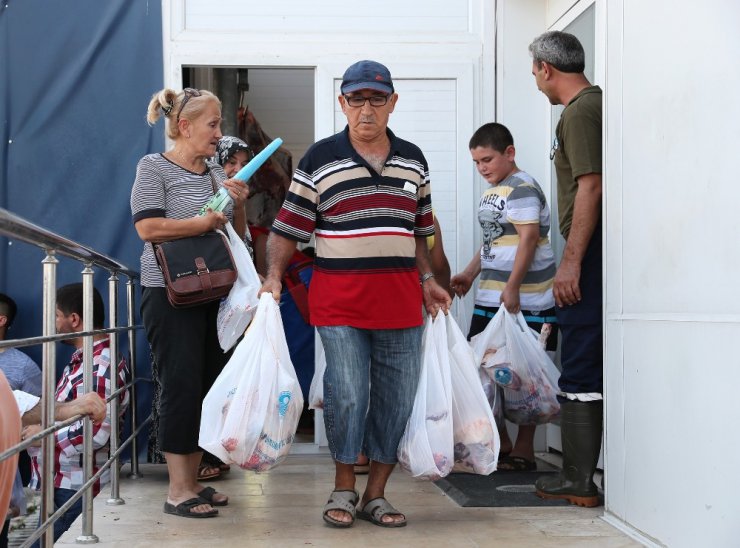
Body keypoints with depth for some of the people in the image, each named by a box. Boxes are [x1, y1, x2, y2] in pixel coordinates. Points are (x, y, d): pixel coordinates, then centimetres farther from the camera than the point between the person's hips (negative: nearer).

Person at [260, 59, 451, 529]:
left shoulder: (413, 160, 12)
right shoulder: (320, 159, 0)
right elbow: (289, 228, 0)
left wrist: (428, 280, 11)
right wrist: (274, 276, -12)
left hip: (400, 301, 4)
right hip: (339, 300, -4)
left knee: (397, 399, 5)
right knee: (347, 394, -7)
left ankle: (376, 495, 18)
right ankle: (343, 489, 14)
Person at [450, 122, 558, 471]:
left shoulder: (522, 188, -11)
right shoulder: (491, 193, 19)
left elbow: (529, 239, -19)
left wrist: (512, 288, -23)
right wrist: (470, 274, 18)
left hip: (524, 302, -10)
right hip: (490, 300, 10)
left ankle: (523, 452, 6)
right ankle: (501, 445, 20)